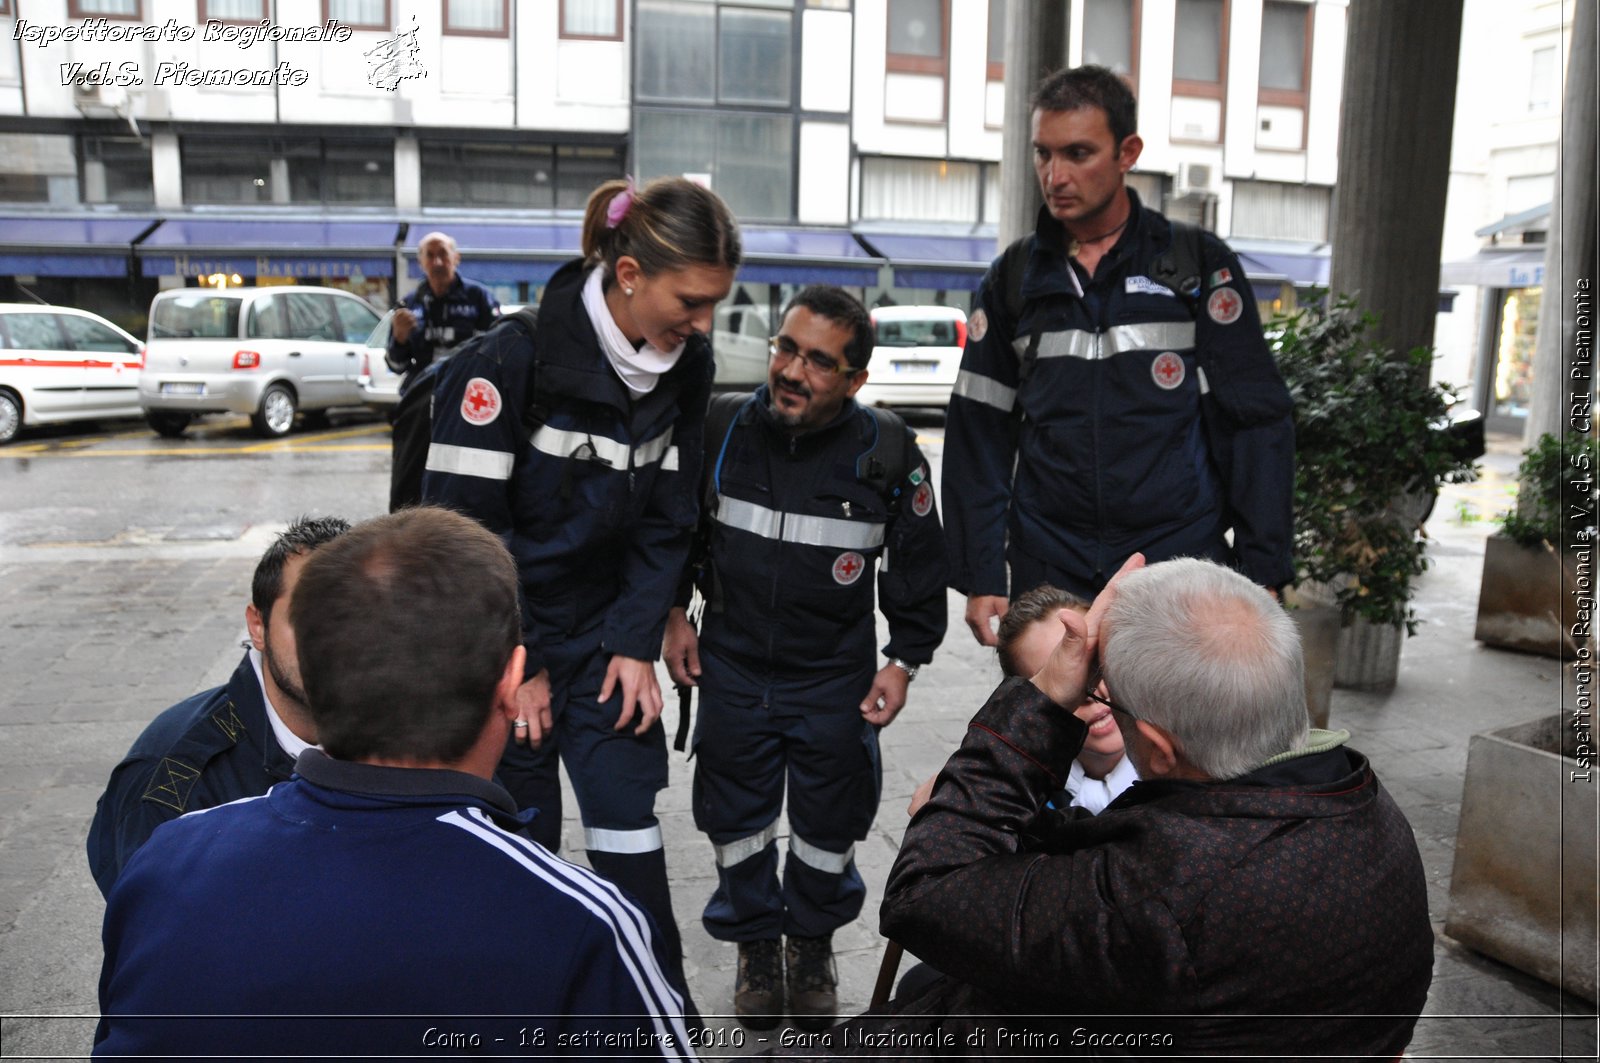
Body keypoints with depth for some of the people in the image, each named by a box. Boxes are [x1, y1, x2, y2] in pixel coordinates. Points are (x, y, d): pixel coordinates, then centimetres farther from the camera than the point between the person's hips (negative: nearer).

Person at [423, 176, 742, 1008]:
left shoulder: (685, 366, -3)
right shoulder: (510, 358, -21)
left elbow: (666, 518, 2)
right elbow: (466, 523, -17)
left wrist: (636, 644, -4)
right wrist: (516, 665, -13)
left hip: (603, 631, 4)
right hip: (501, 638, -4)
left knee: (629, 824, 6)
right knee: (519, 840, 6)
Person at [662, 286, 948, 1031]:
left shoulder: (887, 453, -13)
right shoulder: (721, 430, -10)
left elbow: (920, 565, -1)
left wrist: (903, 662, -2)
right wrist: (674, 614, 5)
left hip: (835, 678, -1)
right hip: (732, 667, 1)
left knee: (829, 827, 13)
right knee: (736, 816, 13)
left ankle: (812, 947, 41)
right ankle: (756, 946, 38)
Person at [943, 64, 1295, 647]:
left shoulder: (1200, 264, 3)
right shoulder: (1014, 278, 8)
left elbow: (1255, 423, 1)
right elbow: (979, 437, 8)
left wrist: (1260, 572, -4)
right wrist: (979, 577, 3)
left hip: (1182, 571, -1)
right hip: (1047, 580, 2)